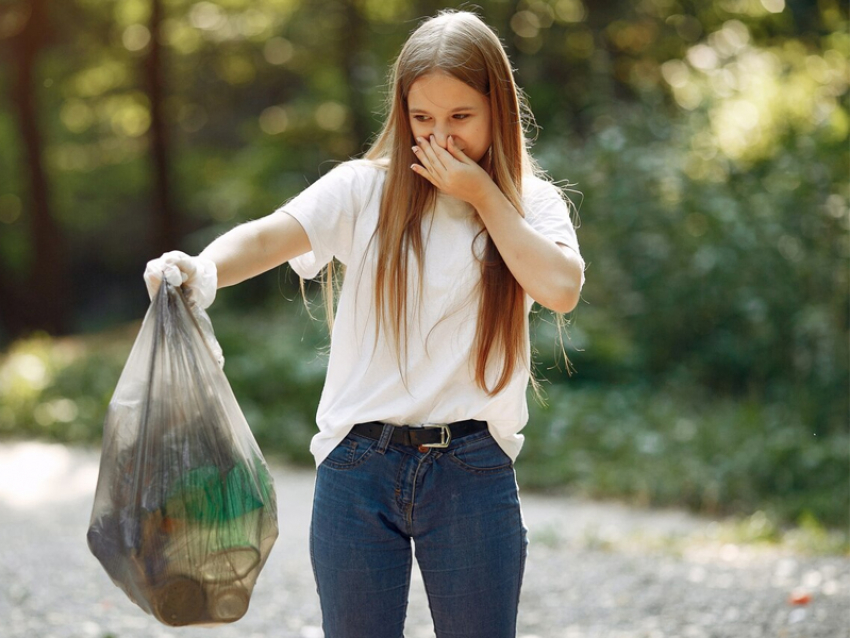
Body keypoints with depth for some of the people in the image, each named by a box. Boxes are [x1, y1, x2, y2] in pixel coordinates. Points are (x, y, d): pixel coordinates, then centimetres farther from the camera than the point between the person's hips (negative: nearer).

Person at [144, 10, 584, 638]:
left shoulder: (531, 202, 4)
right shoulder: (365, 189, 1)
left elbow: (561, 287, -15)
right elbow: (272, 236, -15)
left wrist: (483, 195, -10)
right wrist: (203, 267, -36)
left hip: (473, 472, 0)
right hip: (358, 463, 0)